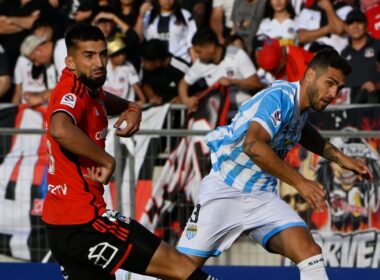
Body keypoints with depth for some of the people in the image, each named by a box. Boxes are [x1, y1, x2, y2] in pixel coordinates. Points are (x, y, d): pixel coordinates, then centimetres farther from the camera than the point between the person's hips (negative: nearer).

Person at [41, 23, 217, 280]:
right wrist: (107, 160, -27)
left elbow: (106, 101, 35)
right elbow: (60, 130, -40)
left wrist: (132, 110, 12)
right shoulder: (72, 92, -17)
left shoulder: (88, 89, 11)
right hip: (83, 222, -10)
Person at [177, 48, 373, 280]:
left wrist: (339, 157, 22)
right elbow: (253, 145, -35)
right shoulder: (280, 96, -19)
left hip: (264, 197, 7)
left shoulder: (300, 104, 7)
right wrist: (300, 182, -31)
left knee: (311, 253, -16)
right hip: (224, 191, -7)